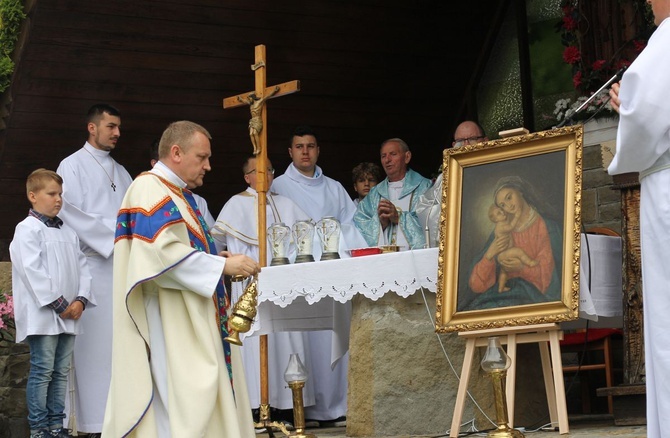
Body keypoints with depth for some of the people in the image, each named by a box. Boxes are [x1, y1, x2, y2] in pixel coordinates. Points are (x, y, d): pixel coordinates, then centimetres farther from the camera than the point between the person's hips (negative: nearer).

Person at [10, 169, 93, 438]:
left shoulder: (68, 232, 17)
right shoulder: (27, 230, -6)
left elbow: (82, 267, 13)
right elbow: (32, 271, -14)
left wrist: (81, 299, -3)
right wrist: (58, 304, -16)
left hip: (69, 315, 7)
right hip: (42, 315, -7)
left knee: (62, 371, 9)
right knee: (42, 371, -6)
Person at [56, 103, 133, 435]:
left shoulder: (120, 172, 19)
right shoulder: (73, 166, 0)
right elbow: (71, 214, -10)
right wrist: (115, 233, -11)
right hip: (91, 265, -6)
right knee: (95, 342, -8)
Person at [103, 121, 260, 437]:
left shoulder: (177, 194, 21)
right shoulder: (150, 189, -10)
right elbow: (163, 251, -22)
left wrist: (219, 261, 12)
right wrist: (222, 265, -17)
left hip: (193, 320, 10)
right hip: (170, 321, -10)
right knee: (182, 401, -13)